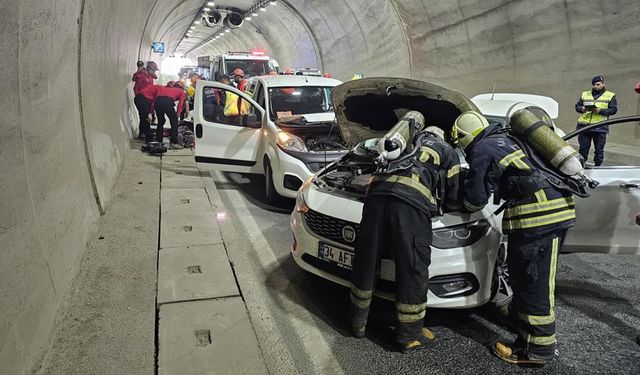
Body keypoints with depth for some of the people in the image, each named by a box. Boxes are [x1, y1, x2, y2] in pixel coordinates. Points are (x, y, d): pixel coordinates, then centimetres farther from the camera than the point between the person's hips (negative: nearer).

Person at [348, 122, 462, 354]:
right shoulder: (447, 152, 27)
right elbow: (453, 200, 24)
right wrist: (439, 201, 45)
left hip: (377, 195, 4)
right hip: (412, 204, -4)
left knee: (366, 261, 14)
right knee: (413, 270, 8)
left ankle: (358, 322, 30)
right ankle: (409, 336, 21)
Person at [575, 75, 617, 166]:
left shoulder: (610, 96, 8)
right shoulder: (584, 94, 16)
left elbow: (613, 109, 0)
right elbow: (577, 106, 13)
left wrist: (600, 110, -15)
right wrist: (582, 109, -9)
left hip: (600, 127, -2)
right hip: (584, 126, 2)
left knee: (599, 150, 3)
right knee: (583, 148, 5)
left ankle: (597, 166, 12)